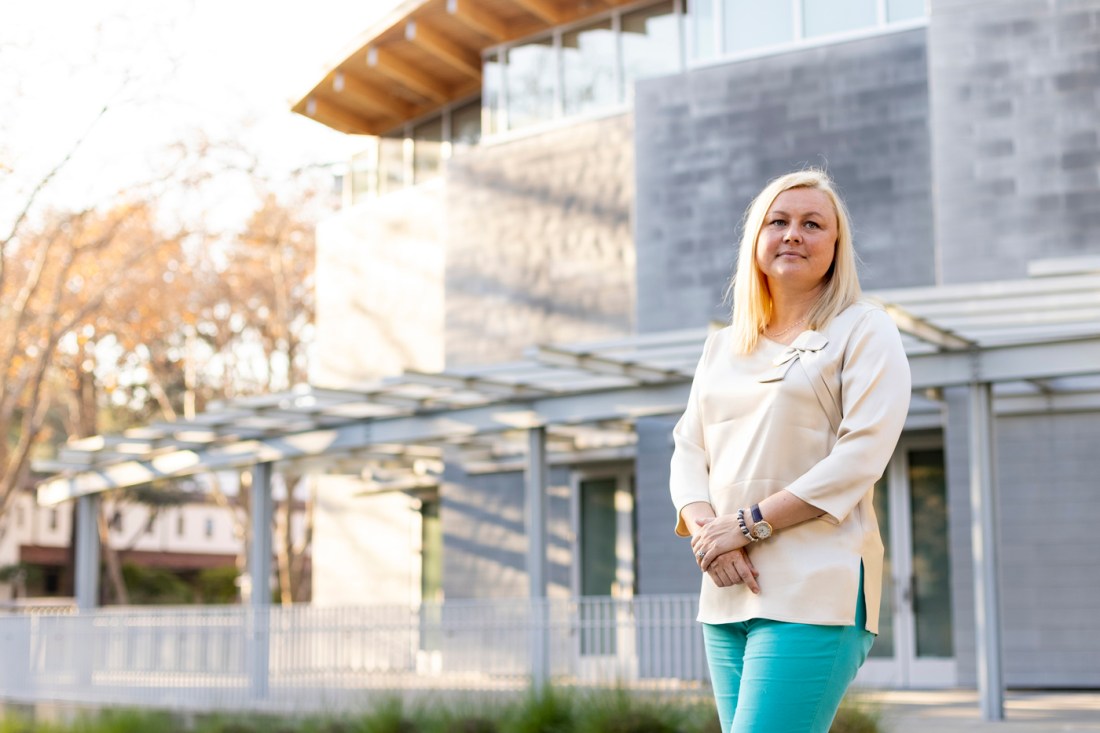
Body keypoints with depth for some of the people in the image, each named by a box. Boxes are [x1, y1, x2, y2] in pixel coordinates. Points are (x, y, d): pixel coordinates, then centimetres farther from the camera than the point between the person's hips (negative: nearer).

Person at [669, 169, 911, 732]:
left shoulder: (863, 330, 2)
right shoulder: (722, 347, 20)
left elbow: (862, 454, -10)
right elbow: (688, 450, 13)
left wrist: (748, 523, -13)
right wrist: (706, 531, -8)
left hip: (814, 590, -6)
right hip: (727, 593, 6)